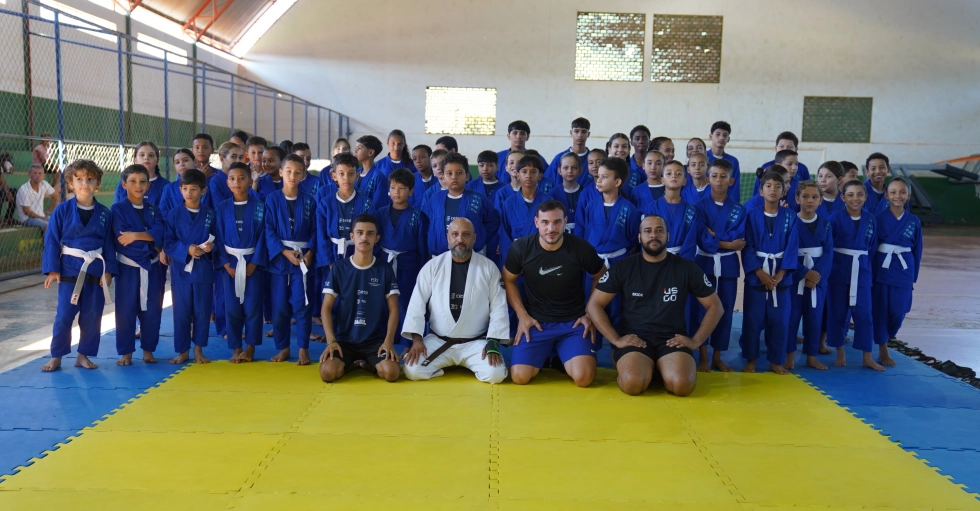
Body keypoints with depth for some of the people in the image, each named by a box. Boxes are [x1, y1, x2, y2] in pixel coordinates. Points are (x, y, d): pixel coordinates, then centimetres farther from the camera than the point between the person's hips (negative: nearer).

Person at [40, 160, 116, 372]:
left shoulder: (104, 213, 2)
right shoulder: (62, 210, -3)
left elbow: (109, 244, 4)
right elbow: (51, 240, -2)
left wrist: (109, 270, -2)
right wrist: (52, 269, -8)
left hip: (96, 269, 2)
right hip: (69, 269, -2)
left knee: (92, 317, 7)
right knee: (64, 315, 0)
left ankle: (84, 355, 20)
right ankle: (56, 357, 13)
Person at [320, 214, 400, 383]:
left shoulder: (385, 269, 2)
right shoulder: (338, 268, 0)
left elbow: (393, 309, 1)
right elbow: (326, 308, -2)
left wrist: (388, 341, -13)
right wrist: (331, 341, -14)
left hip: (376, 340, 0)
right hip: (344, 339, 0)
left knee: (391, 373, -26)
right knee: (327, 373, -27)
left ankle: (367, 364, 7)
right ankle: (351, 364, 7)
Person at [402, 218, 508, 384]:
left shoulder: (489, 267, -2)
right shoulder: (433, 266, -1)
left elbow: (498, 306, -3)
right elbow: (417, 302, -2)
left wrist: (493, 343, -13)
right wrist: (417, 339, -12)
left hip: (476, 342, -1)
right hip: (438, 341, 1)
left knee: (495, 374, -25)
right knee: (413, 371, -22)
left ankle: (469, 364, 9)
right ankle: (446, 363, 9)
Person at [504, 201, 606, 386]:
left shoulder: (581, 248, -11)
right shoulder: (520, 248, -9)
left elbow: (600, 278, 7)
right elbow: (509, 280, 8)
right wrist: (522, 315, -1)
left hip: (574, 322, -1)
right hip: (535, 321, 1)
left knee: (584, 377, -21)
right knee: (519, 377, -17)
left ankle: (565, 359, 15)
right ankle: (544, 357, 18)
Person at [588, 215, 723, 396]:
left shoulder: (687, 268, 5)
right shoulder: (623, 267, 2)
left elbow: (715, 306, 11)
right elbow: (593, 305, 1)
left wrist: (696, 340, -1)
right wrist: (616, 340, -9)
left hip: (672, 339, 1)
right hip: (634, 338, -1)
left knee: (682, 384, -29)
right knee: (633, 383, -31)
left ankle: (661, 370, 7)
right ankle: (648, 369, 6)